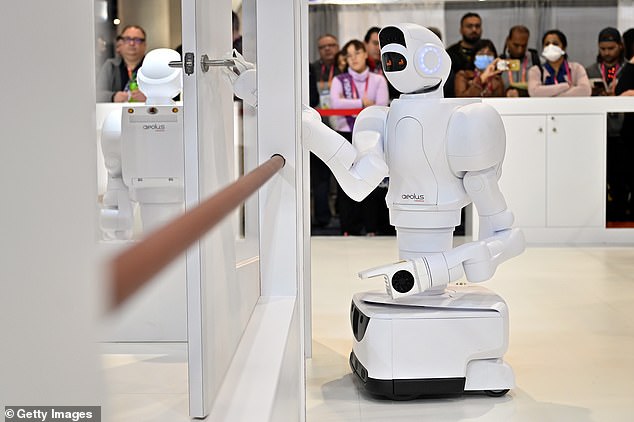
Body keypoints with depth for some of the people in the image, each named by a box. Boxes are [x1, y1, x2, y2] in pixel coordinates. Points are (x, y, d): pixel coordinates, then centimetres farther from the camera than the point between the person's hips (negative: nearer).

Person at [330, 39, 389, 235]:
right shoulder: (340, 80, 9)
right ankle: (348, 228, 5)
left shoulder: (378, 80, 9)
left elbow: (382, 106, -6)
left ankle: (371, 227, 6)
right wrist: (362, 103, -11)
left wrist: (347, 104, -9)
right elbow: (335, 103, -10)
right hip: (345, 134, 0)